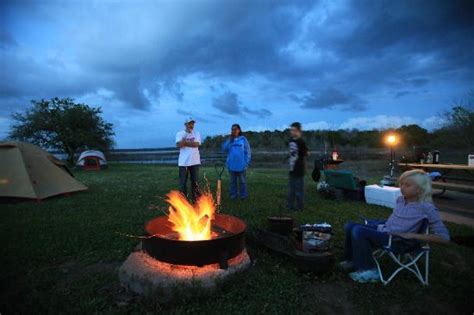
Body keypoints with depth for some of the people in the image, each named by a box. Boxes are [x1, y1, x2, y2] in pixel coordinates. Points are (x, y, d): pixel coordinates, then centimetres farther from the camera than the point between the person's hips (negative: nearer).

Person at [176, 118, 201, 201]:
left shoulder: (197, 133, 6)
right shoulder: (180, 133, 2)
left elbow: (196, 144, -11)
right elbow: (178, 145, -15)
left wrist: (184, 143, -10)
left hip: (194, 161, 1)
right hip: (183, 162, -1)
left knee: (195, 181, 9)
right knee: (183, 182, 3)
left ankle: (195, 199, 20)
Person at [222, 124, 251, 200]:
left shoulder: (243, 139, -1)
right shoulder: (229, 140, 9)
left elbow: (247, 152, -2)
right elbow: (224, 149, -2)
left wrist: (246, 163, -9)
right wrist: (229, 139, -7)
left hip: (241, 164, -3)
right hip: (231, 164, 3)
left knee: (242, 181, 7)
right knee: (233, 181, 11)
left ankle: (243, 194, 17)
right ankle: (233, 194, 20)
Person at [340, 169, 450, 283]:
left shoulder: (426, 208, -14)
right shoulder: (400, 200, 7)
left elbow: (444, 237, -14)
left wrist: (412, 235, -20)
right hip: (383, 228, 7)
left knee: (358, 231, -26)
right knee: (350, 226, -6)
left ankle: (369, 270, -8)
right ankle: (353, 260, 13)